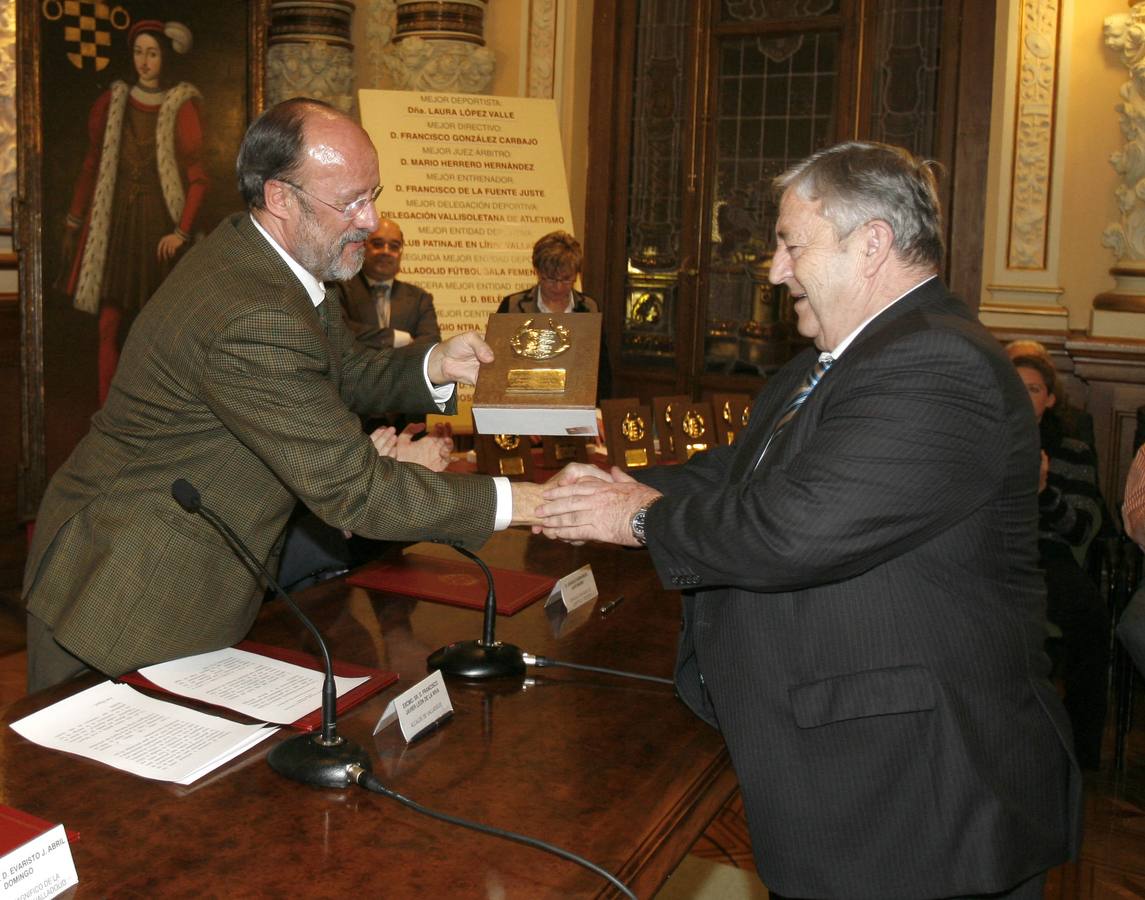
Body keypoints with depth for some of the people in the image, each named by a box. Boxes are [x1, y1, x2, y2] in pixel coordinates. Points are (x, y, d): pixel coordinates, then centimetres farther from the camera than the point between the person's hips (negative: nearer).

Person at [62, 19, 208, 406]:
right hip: (114, 225, 2)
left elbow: (197, 178, -2)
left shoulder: (182, 109, 1)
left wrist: (182, 232, -11)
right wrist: (73, 223, 11)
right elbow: (91, 167, 13)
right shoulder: (111, 103, 10)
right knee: (111, 324, -3)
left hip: (159, 228, -2)